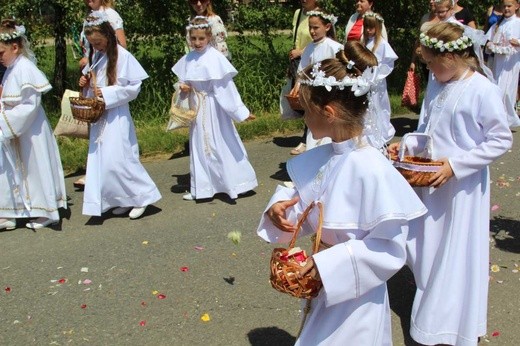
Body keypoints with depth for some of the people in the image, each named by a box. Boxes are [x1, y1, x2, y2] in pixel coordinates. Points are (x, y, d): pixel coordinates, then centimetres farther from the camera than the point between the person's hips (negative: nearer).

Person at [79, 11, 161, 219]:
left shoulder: (122, 56, -13)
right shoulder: (94, 56, 9)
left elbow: (134, 87, -13)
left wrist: (107, 93, -19)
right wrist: (86, 83, 0)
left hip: (116, 115, -8)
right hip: (98, 115, 8)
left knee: (116, 159, -11)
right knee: (100, 159, 8)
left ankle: (143, 195, 4)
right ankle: (124, 199, 18)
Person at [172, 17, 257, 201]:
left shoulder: (216, 58, -15)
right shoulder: (187, 59, 1)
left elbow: (227, 87, -15)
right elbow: (182, 81, 15)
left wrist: (241, 111, -15)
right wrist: (183, 88, -8)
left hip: (214, 108, -5)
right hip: (196, 108, 6)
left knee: (222, 144, 2)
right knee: (199, 146, 13)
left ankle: (234, 184, 15)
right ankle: (201, 188, 24)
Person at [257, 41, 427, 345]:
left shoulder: (372, 169, -26)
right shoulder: (322, 157, -4)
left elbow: (390, 248, -23)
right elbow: (305, 206, 10)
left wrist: (328, 263, -24)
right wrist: (280, 208, -10)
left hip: (357, 295, -7)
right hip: (324, 286, 7)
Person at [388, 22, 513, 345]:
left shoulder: (483, 91, -17)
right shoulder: (437, 86, 3)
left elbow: (501, 140, -15)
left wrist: (456, 164, -20)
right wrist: (406, 145, -3)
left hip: (462, 187, -7)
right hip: (431, 182, 7)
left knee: (456, 257, 4)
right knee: (427, 250, 16)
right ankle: (431, 304, 38)